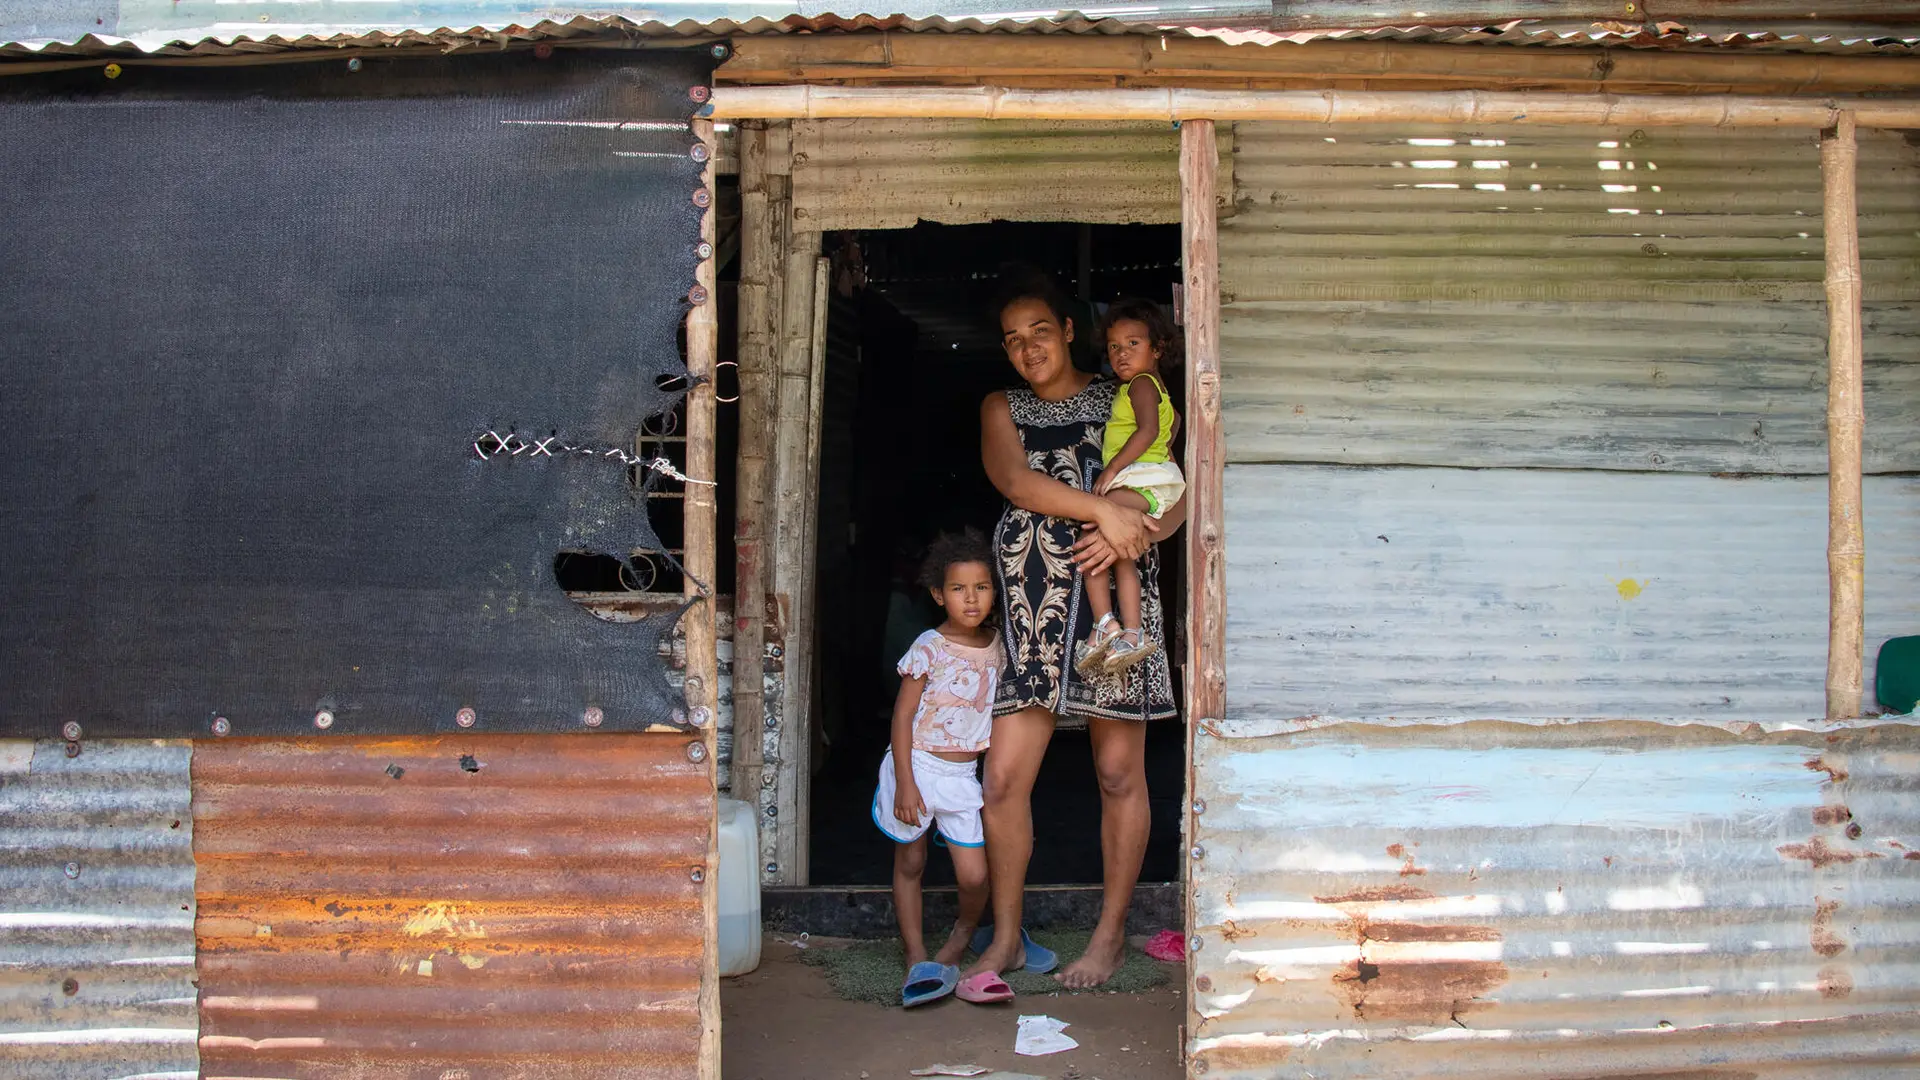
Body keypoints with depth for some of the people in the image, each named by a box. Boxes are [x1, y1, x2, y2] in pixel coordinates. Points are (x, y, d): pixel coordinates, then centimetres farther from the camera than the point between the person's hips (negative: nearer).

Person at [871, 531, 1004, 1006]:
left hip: (963, 775, 3)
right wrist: (905, 783, -14)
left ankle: (962, 938, 22)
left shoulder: (997, 649, 3)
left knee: (974, 875, -4)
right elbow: (902, 716, -9)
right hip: (917, 765, -3)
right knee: (909, 863, 6)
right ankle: (917, 957, 16)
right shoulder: (929, 649, -10)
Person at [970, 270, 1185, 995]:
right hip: (1033, 607, 1)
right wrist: (1104, 510, -19)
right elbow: (1014, 480, -6)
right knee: (1004, 776, -3)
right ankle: (1006, 939, 11)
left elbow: (1178, 498, 3)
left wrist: (1131, 535, -17)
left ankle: (1111, 934, 17)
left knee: (1119, 773, 3)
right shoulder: (1002, 409, 14)